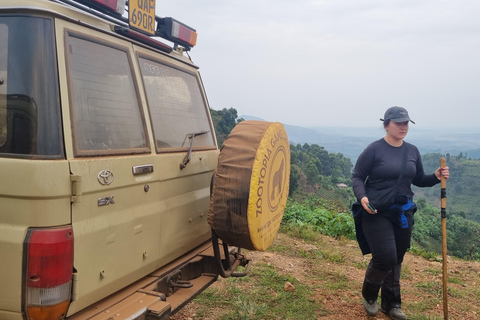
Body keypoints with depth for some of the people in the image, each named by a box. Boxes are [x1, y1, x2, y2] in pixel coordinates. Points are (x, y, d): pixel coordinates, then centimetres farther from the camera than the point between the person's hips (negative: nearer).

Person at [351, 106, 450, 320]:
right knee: (385, 258, -11)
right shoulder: (374, 149, -10)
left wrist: (436, 177, -4)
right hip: (377, 213, -5)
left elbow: (418, 180, 15)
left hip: (403, 213, 6)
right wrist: (362, 197, -24)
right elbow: (357, 177, -7)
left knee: (396, 260, 13)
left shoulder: (412, 151, 7)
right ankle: (369, 296, 19)